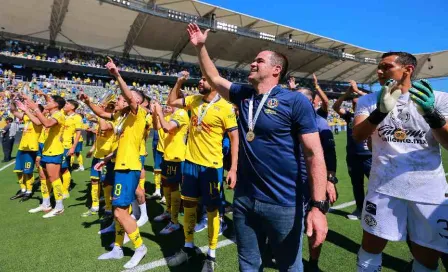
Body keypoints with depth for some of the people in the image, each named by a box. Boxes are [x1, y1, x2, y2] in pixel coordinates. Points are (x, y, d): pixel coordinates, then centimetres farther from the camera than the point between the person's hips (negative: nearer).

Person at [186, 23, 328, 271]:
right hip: (244, 199, 5)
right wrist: (200, 47, 15)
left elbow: (314, 154, -14)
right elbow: (213, 78, 22)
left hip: (283, 204, -5)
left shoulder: (295, 101, -11)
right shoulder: (243, 95, 7)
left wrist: (318, 206, -19)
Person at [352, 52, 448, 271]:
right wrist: (381, 111, -29)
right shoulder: (369, 100, 4)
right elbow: (357, 136, -12)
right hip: (384, 186, 0)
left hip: (430, 190, 1)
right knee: (371, 245, 8)